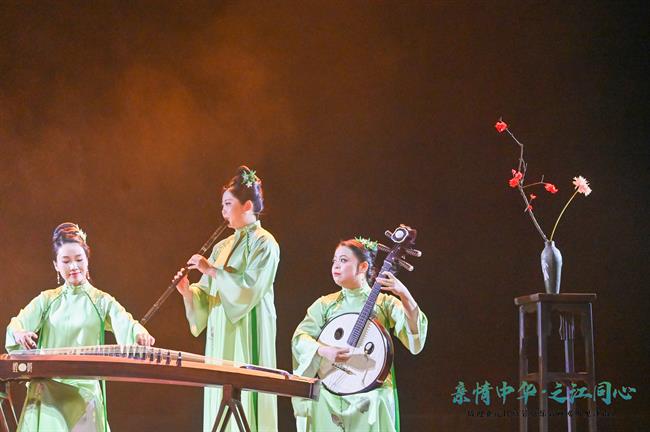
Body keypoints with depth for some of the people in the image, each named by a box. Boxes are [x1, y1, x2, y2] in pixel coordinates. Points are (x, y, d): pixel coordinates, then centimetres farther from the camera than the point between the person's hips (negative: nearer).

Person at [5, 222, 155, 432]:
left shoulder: (102, 301, 9)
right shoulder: (47, 300, 13)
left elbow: (124, 322, -9)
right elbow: (18, 322, 0)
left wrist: (139, 333, -33)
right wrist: (19, 333, -25)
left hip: (85, 389, -1)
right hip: (46, 388, 1)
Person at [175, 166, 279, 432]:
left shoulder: (264, 243, -3)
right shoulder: (223, 246, 18)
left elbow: (250, 287, -17)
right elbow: (207, 294, 15)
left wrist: (212, 270, -13)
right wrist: (188, 292, -6)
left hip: (247, 332, -7)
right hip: (220, 336, 7)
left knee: (244, 399, -11)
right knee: (220, 408, 3)